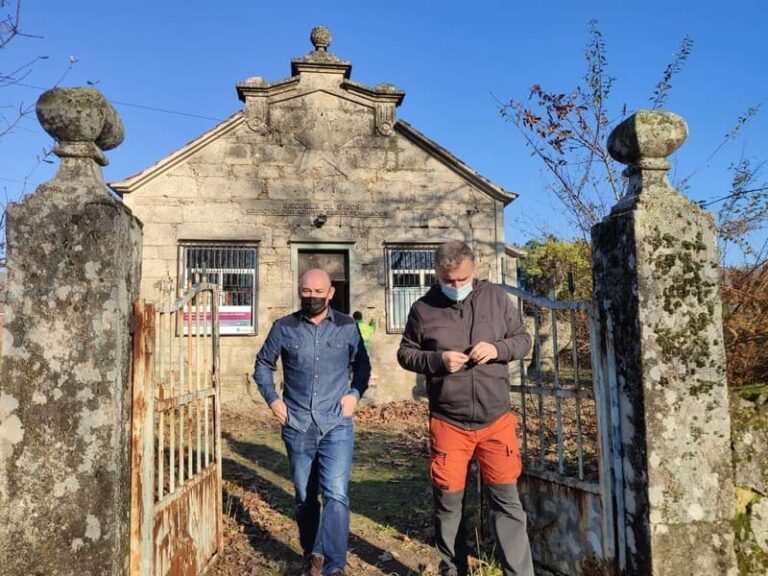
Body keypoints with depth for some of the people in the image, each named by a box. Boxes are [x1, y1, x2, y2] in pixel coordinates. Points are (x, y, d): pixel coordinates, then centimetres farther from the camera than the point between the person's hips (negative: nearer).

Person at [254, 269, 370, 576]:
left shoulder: (347, 326, 0)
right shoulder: (284, 327, 0)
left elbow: (362, 364, 12)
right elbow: (263, 364, 11)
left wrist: (355, 393, -4)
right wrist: (272, 399, 0)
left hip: (337, 426, -1)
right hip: (297, 427, 2)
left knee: (336, 494, -12)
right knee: (304, 497, 14)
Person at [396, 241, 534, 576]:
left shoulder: (497, 298, 1)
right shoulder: (423, 308, -2)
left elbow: (523, 340, 7)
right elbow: (405, 354, 4)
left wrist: (498, 349, -14)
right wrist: (437, 360, -15)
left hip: (496, 421, 0)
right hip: (448, 424, 0)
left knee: (507, 501, 6)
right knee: (447, 502, 12)